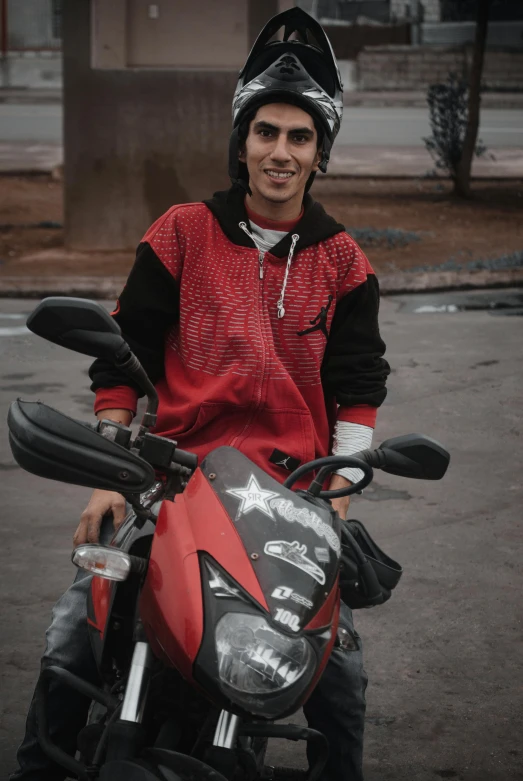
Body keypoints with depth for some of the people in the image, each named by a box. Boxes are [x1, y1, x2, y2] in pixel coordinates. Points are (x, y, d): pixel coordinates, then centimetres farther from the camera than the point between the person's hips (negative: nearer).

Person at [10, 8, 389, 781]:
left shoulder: (342, 261, 8)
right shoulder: (183, 233, 4)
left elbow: (358, 383, 7)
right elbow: (121, 355, 4)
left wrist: (338, 493, -6)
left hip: (295, 483, 1)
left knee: (339, 657, -6)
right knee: (75, 637, -6)